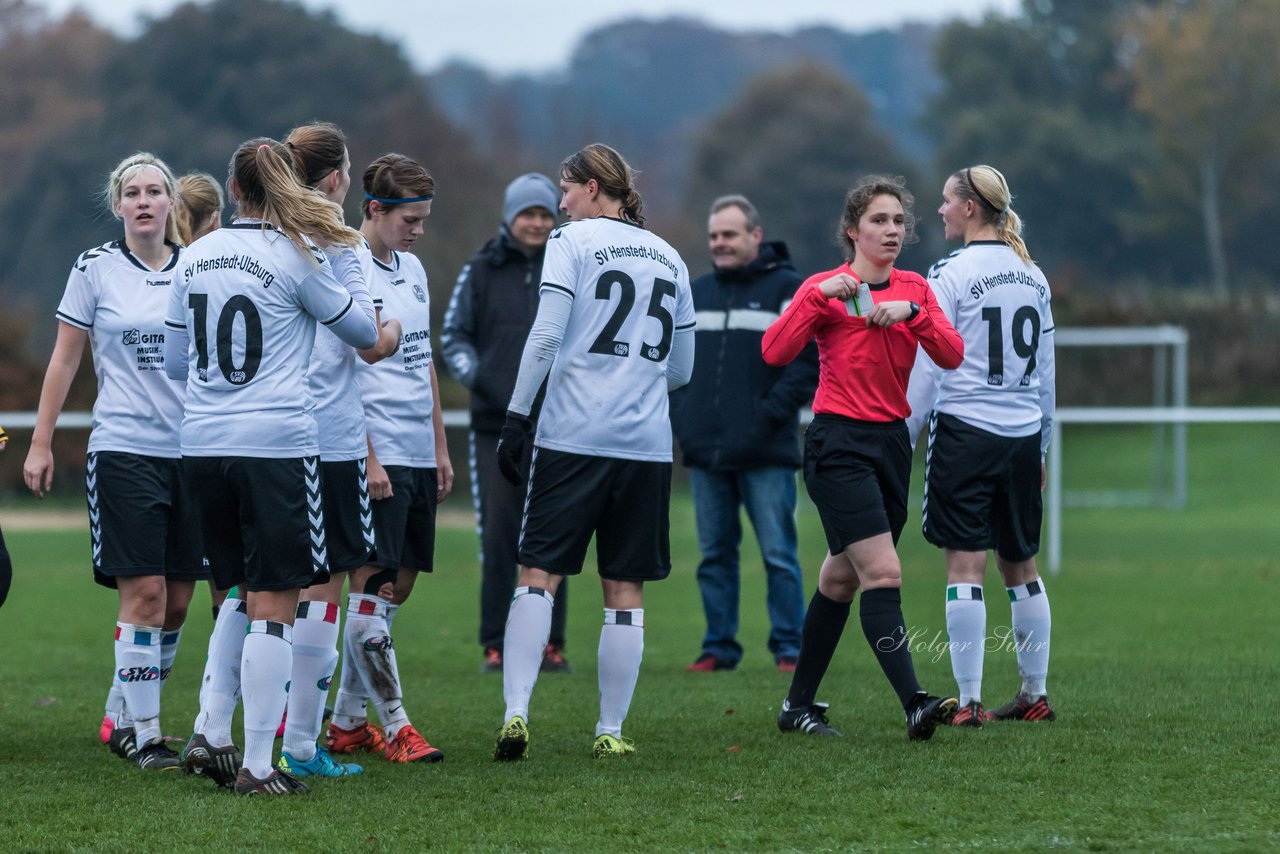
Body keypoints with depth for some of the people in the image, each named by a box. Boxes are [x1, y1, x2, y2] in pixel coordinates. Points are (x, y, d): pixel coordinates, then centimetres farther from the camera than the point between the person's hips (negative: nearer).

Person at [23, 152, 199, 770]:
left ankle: (123, 717, 19)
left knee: (177, 600, 4)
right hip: (123, 450, -4)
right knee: (144, 592, -10)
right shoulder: (95, 268, 0)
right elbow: (65, 358, 5)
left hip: (191, 451, 4)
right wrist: (41, 442, 2)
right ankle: (143, 736, -4)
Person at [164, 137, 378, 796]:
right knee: (274, 604, -1)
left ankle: (212, 735, 12)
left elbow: (175, 361, 15)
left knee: (239, 596, 19)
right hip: (276, 444, -5)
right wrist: (343, 253, 13)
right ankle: (257, 765, -3)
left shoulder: (196, 257, 8)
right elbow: (363, 331, 3)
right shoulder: (299, 254, -7)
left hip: (202, 445, 6)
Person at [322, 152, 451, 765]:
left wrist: (441, 448, 20)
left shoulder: (412, 269, 15)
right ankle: (394, 724, -4)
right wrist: (367, 460, -18)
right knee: (373, 585, -7)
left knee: (397, 586, 9)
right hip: (375, 455, -9)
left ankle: (346, 720, 16)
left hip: (418, 457, 9)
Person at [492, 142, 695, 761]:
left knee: (539, 574, -2)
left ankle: (516, 712, -14)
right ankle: (611, 730, 6)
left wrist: (517, 416, -7)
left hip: (572, 434, -4)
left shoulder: (573, 241, 0)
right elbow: (681, 369, 17)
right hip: (647, 443, 4)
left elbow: (545, 337, -10)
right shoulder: (669, 258, 14)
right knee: (625, 588, 6)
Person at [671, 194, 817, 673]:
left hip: (765, 454, -5)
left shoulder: (787, 289, -2)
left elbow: (810, 358, -8)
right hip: (705, 452, 5)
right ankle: (719, 647, 14)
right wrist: (679, 414, 6)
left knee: (778, 554, -4)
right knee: (715, 555, 8)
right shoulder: (695, 294, 15)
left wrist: (771, 413, -14)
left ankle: (790, 649, 1)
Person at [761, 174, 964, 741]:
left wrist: (911, 312, -16)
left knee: (841, 580, 13)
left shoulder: (913, 290, 10)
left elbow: (952, 355, -3)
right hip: (838, 444, -6)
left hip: (891, 440, 6)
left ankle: (799, 705, 23)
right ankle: (914, 704, -25)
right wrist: (817, 295, -24)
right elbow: (775, 351, -17)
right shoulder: (826, 288, -5)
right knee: (883, 573, -17)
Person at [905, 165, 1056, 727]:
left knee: (965, 564, -6)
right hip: (1022, 435, 6)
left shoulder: (950, 274, -8)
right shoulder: (1032, 276, 11)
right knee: (1020, 564, 13)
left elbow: (930, 370, -9)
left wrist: (903, 438, -2)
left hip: (964, 430, -6)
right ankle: (1035, 695, 17)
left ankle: (968, 702, -9)